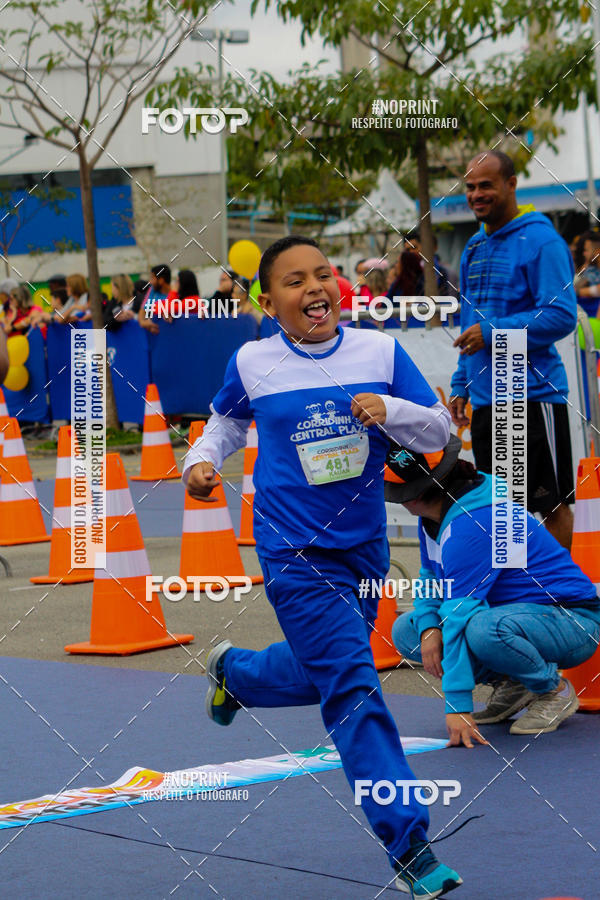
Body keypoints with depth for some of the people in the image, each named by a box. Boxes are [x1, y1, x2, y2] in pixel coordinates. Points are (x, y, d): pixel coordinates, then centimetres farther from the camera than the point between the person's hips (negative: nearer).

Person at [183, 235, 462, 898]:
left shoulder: (380, 351, -2)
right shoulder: (252, 364, -4)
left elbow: (439, 431, 1)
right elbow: (227, 420, 16)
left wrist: (390, 410, -18)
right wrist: (202, 459, -2)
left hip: (363, 547, 4)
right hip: (294, 552, -4)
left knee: (322, 676, 20)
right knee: (352, 689, -12)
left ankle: (233, 670, 52)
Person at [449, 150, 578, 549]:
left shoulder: (541, 241, -10)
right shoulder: (475, 248, 15)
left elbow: (561, 316, -18)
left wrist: (492, 332, -19)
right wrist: (461, 385, 17)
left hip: (532, 395, -8)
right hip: (485, 398, 8)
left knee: (552, 502, 0)